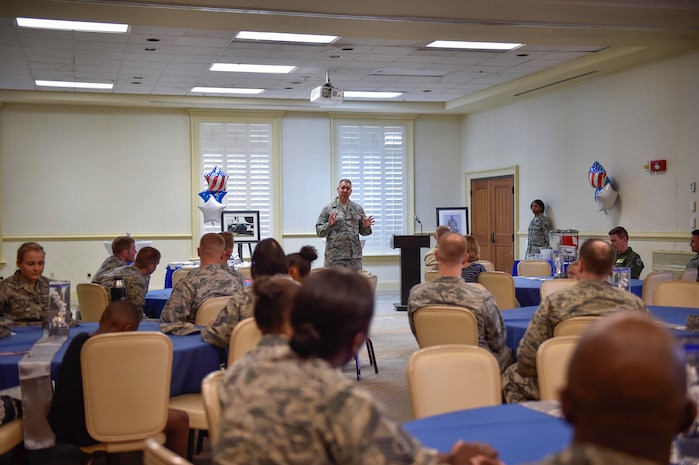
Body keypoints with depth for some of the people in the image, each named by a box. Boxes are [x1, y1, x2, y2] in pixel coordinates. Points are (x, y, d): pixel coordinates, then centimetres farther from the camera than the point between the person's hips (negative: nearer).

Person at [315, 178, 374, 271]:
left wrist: (366, 226, -6)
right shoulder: (328, 208, 3)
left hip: (355, 256, 3)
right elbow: (319, 231, 0)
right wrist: (329, 225, -18)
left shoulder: (358, 209, 12)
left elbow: (362, 232, 15)